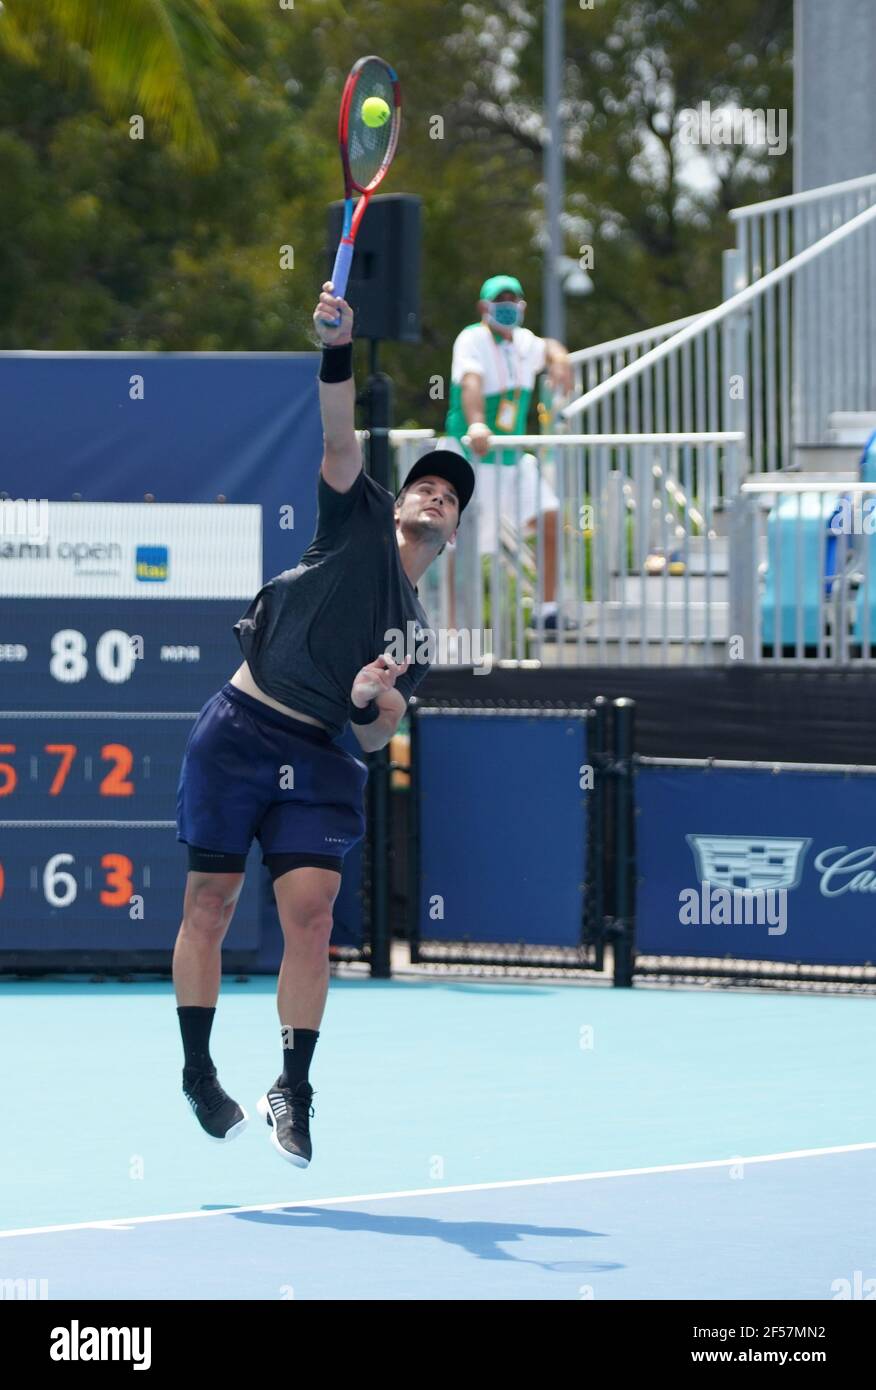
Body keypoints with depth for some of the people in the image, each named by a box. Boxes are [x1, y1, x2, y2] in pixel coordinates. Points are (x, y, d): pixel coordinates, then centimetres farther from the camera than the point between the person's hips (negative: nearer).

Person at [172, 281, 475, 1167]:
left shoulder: (416, 632, 19)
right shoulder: (360, 521, 10)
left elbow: (376, 738, 15)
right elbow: (339, 437, -5)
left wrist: (371, 704, -9)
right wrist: (338, 345, -20)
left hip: (317, 761, 3)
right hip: (241, 729, -3)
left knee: (310, 915, -9)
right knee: (210, 905, -2)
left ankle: (293, 1090, -4)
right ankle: (198, 1070, 10)